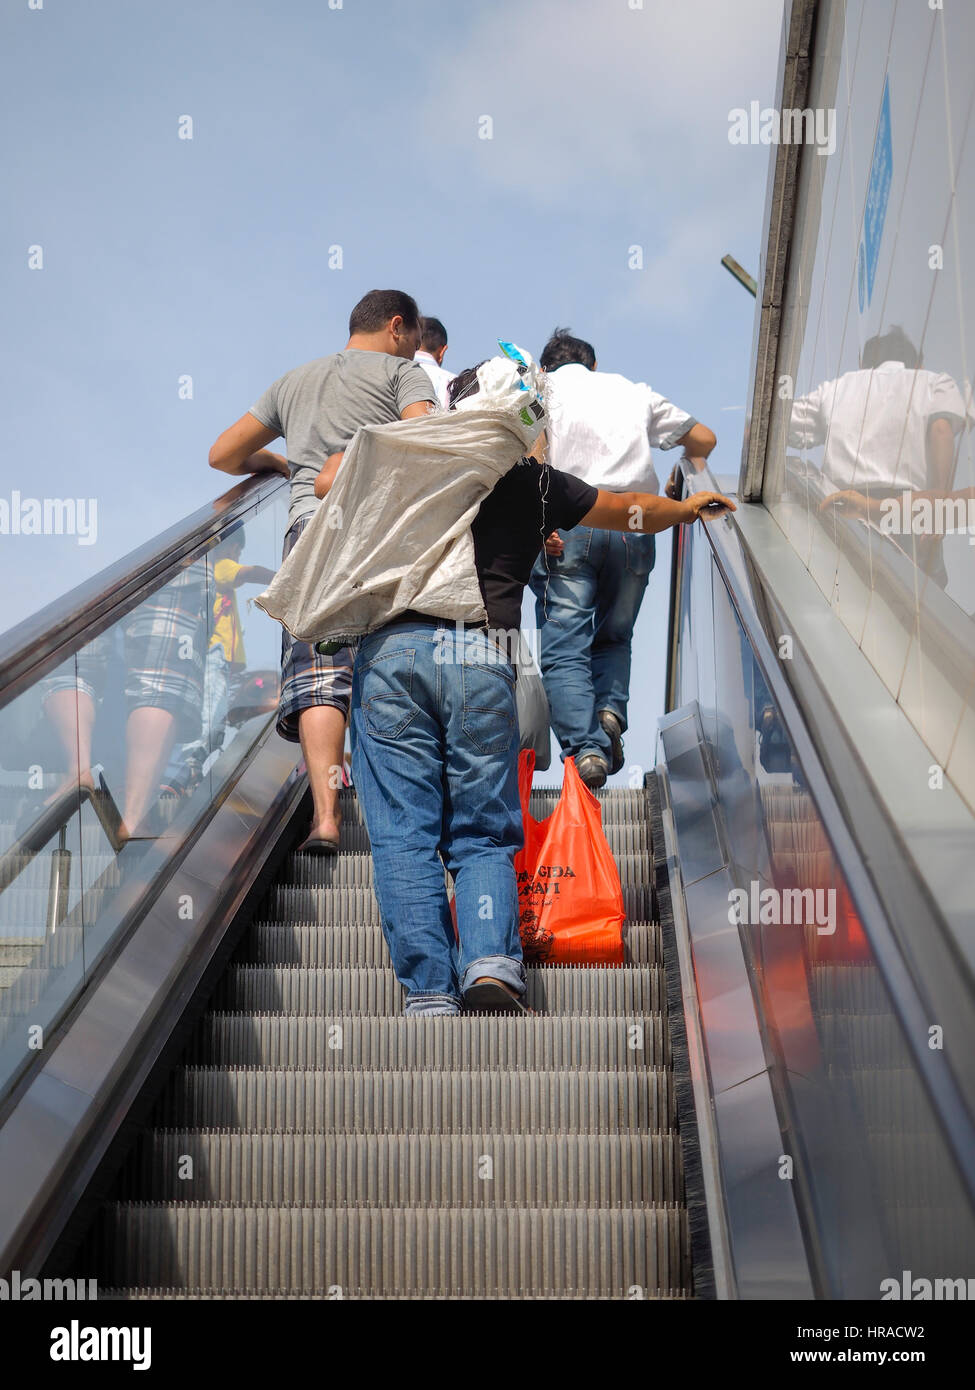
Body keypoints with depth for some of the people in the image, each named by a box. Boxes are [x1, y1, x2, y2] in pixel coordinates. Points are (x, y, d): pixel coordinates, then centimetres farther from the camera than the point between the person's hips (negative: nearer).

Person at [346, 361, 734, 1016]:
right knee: (483, 833, 10)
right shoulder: (536, 481, 19)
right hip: (482, 659, 0)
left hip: (391, 649, 0)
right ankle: (491, 958, -12)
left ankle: (429, 991, -4)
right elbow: (633, 511, 31)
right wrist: (691, 506, 51)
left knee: (404, 834, 3)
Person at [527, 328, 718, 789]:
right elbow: (703, 439, 29)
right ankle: (611, 710, -8)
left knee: (564, 650, -3)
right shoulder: (633, 391, 24)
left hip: (567, 526, -3)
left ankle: (584, 747, -21)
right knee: (614, 638, 19)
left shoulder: (541, 388, 16)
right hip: (635, 527, 3)